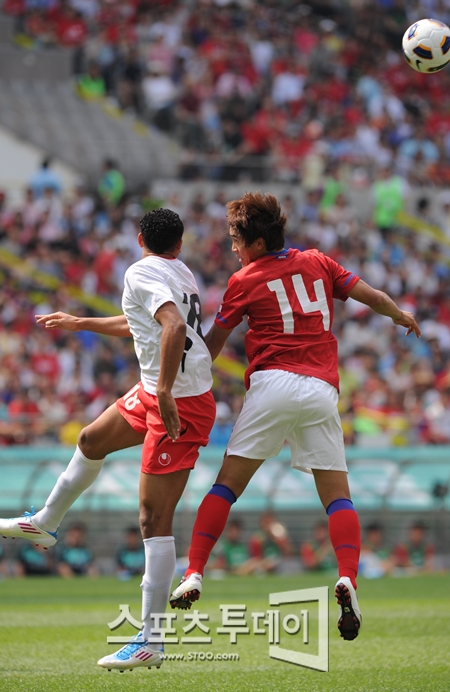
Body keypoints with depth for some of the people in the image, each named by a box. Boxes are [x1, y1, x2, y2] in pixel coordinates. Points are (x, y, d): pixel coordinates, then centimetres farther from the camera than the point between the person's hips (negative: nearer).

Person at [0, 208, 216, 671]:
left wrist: (165, 391, -33)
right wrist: (78, 323, 42)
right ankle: (45, 524, 49)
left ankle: (151, 640, -10)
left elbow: (174, 327, -33)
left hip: (178, 404, -10)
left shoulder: (141, 273, -14)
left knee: (154, 519, -10)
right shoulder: (179, 274, 13)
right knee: (91, 441, 28)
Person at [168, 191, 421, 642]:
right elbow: (371, 296, 19)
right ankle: (347, 580, -18)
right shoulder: (318, 263, 16)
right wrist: (401, 316, 40)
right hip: (322, 390, 3)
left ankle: (194, 574, -8)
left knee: (227, 484, 1)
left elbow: (213, 344, 12)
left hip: (273, 383, -3)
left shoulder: (245, 280, 7)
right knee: (337, 494, 3)